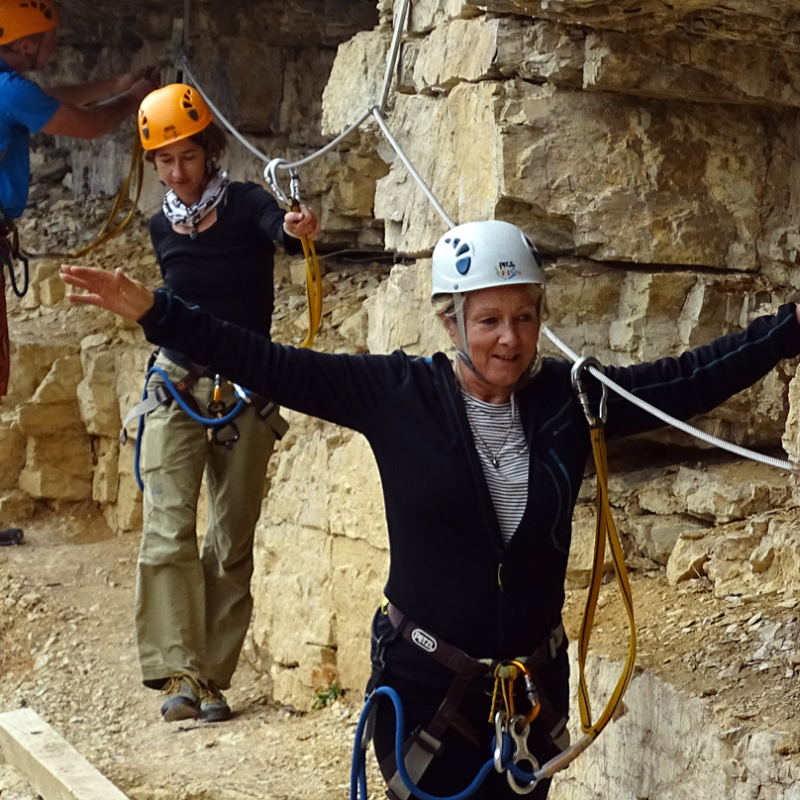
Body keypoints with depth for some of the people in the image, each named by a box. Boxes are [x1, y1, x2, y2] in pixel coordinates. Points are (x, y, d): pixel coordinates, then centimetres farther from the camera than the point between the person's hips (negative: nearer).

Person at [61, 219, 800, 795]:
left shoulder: (569, 398, -3)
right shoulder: (399, 394, -10)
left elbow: (691, 379, -1)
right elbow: (271, 367, -11)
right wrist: (153, 312, -16)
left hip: (535, 683, 3)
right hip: (426, 682, -3)